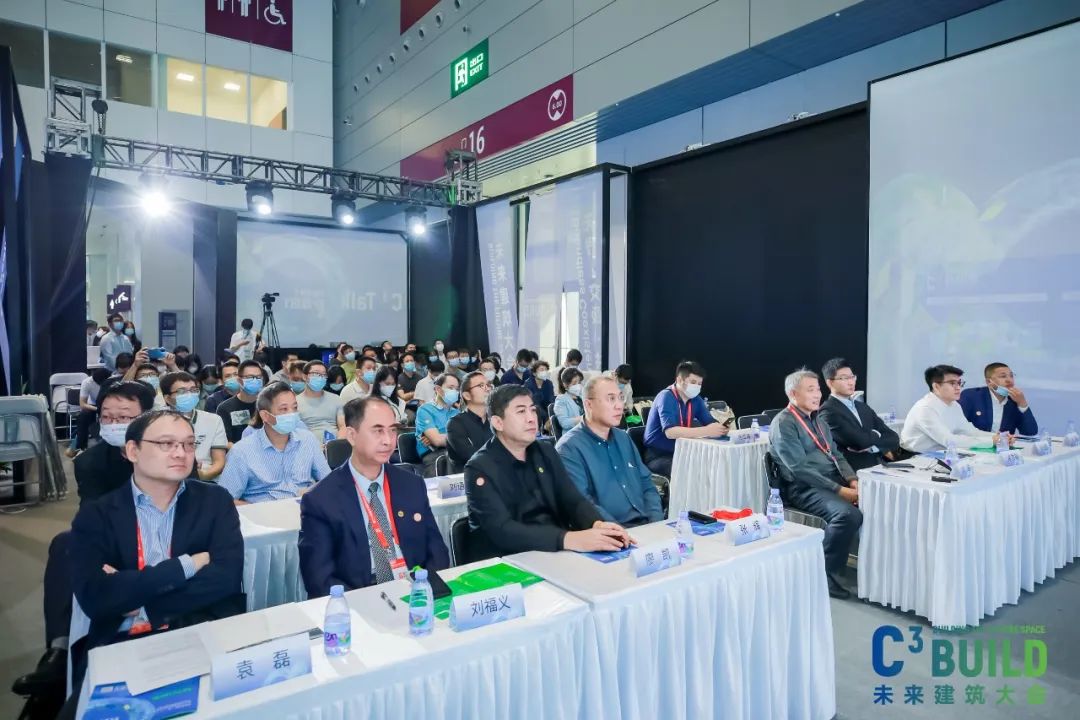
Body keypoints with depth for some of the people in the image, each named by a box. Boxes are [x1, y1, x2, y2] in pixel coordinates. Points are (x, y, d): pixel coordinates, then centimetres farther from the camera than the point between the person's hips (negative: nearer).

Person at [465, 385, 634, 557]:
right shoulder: (480, 468, -12)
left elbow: (573, 499, 2)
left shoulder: (546, 452, 8)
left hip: (558, 553, 6)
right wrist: (569, 539, -34)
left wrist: (597, 524, -22)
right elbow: (501, 530, -23)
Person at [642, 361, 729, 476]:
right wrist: (706, 431, -35)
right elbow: (670, 432, -31)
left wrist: (722, 426, -25)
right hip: (657, 456, -7)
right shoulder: (666, 397, -18)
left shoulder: (695, 399, 5)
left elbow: (711, 423, -1)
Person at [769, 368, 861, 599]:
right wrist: (839, 490, -20)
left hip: (834, 480, 8)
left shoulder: (818, 421, 19)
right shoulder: (783, 423, -9)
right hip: (803, 488, -8)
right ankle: (825, 573, -13)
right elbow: (800, 468, -17)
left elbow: (836, 455, 18)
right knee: (848, 514, -30)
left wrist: (852, 480, -2)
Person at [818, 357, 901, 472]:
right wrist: (877, 436, 5)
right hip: (855, 472, -7)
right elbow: (861, 441, -16)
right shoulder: (828, 411, -7)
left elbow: (893, 438, 11)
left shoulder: (864, 407, 19)